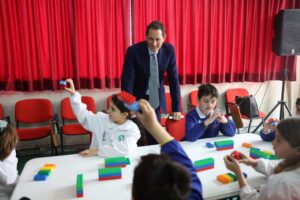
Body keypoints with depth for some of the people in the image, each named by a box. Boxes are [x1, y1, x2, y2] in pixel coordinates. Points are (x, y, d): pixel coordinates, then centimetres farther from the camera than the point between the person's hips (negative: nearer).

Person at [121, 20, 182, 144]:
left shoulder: (169, 49, -12)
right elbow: (127, 81, -21)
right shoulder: (133, 51, -21)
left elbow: (174, 79, -8)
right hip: (137, 97, -2)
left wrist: (176, 108, -8)